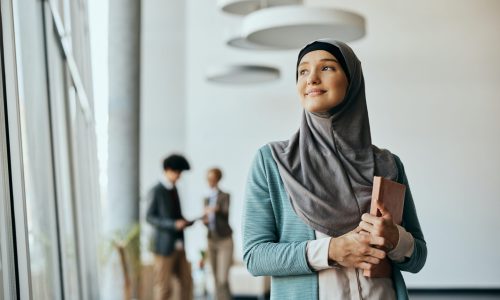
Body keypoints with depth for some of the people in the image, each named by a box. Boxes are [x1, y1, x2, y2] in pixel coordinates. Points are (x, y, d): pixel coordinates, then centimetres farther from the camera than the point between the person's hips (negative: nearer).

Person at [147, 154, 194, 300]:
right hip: (164, 247, -8)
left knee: (187, 282, 8)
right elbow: (150, 217, -13)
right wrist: (174, 224, -22)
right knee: (163, 288, -1)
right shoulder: (156, 191, -11)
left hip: (178, 246, 8)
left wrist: (186, 222, 2)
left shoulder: (173, 189, 14)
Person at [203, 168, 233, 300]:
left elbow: (226, 215, -25)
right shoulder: (207, 199, 10)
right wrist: (204, 221, -13)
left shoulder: (225, 196, -9)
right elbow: (206, 219, 12)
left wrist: (216, 210, -48)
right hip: (212, 242, 6)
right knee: (217, 281, 6)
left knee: (223, 280, -16)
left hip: (225, 242, -6)